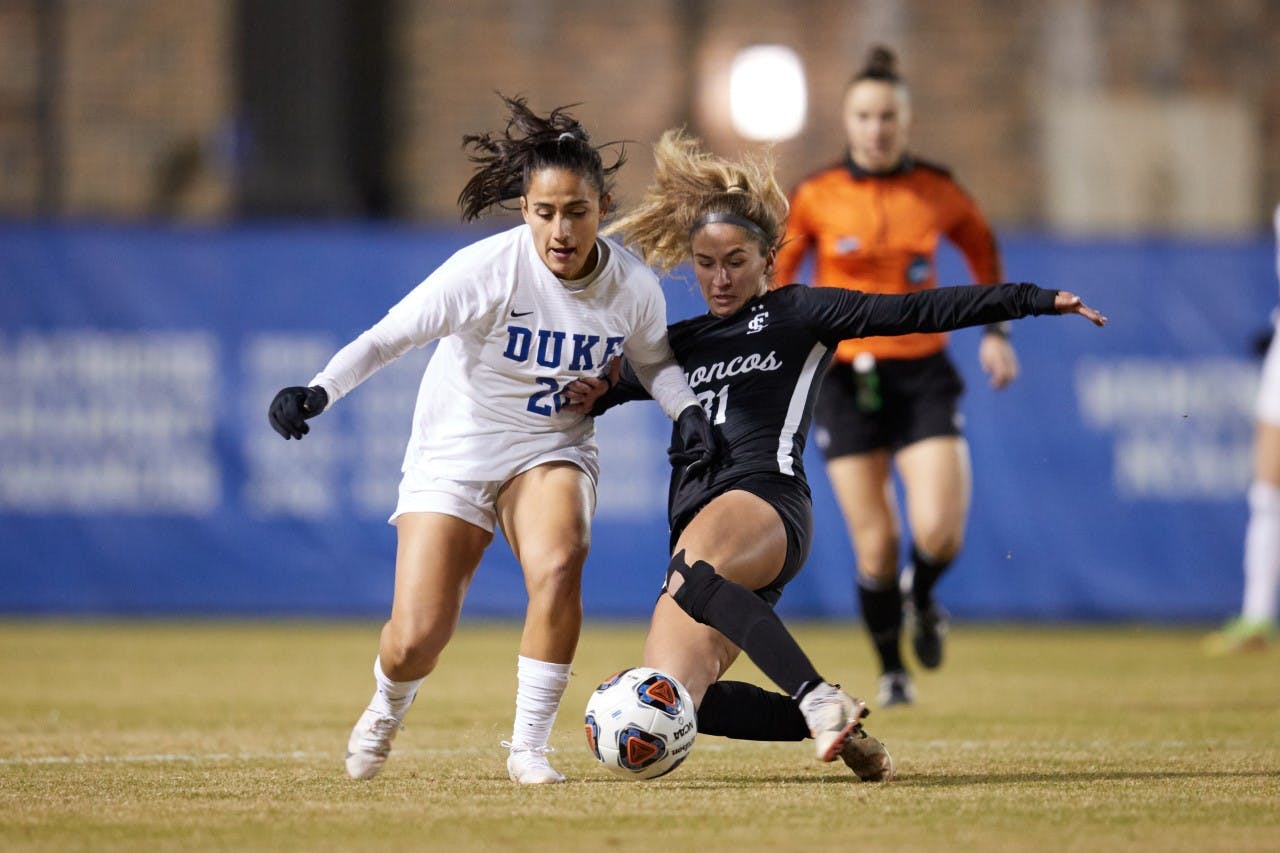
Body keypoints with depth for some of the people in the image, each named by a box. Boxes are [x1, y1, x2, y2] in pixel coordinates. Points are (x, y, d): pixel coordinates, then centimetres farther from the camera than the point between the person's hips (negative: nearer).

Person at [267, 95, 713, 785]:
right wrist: (318, 393, -38)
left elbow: (652, 359, 11)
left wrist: (686, 411, -8)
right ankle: (386, 710, 30)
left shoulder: (633, 287, -11)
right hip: (454, 455, -2)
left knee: (558, 565, -32)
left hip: (553, 450, 2)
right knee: (415, 642, -10)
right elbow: (387, 337, -23)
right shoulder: (486, 269, -23)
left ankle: (528, 746, -15)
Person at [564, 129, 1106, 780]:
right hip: (696, 525, 6)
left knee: (693, 576, -41)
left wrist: (1035, 299, 0)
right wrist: (586, 397, 8)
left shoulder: (799, 315, 12)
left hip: (766, 501, -6)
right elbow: (604, 388, 34)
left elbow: (917, 312, 6)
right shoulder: (676, 346, 25)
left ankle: (823, 702, -41)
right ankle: (834, 726, -1)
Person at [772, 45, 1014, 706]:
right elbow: (772, 277, 8)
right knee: (876, 547, -4)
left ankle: (921, 599, 22)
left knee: (939, 534, -14)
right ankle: (892, 671, 20)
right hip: (847, 379, -1)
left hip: (922, 375, 1)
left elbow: (982, 247, 19)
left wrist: (995, 331, 13)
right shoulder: (816, 198, -3)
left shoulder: (936, 193, 0)